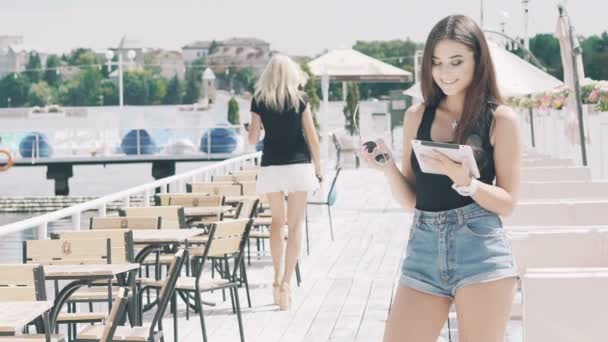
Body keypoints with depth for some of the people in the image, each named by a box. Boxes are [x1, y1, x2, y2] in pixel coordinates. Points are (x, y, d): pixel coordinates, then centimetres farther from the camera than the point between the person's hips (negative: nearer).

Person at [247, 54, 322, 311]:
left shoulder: (259, 100, 1)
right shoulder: (300, 99, -2)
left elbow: (252, 139, 3)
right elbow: (312, 137, -3)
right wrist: (318, 167, 7)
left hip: (270, 168, 2)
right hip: (298, 165, -2)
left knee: (277, 222, 19)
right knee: (295, 225, 3)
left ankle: (277, 278, 15)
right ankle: (286, 282, -5)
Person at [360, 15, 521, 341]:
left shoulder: (500, 119, -1)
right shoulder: (417, 115, 9)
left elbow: (507, 202, -2)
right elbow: (410, 199, 12)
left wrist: (463, 179, -18)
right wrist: (389, 168, -7)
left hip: (481, 250, -3)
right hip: (423, 249, 3)